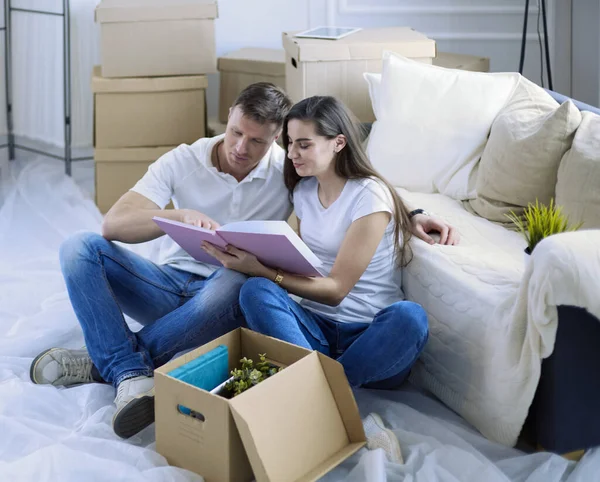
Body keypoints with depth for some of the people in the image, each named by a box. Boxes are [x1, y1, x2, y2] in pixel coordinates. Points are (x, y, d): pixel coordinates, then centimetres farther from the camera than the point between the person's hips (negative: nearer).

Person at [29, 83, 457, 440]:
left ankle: (103, 363, -24)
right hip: (171, 284, 2)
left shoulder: (292, 171, -5)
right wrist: (181, 216, -33)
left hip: (227, 296, -1)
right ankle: (132, 377, -31)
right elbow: (114, 224, -14)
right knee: (81, 248, -20)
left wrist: (411, 217, -16)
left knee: (233, 284, -39)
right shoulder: (183, 161, -5)